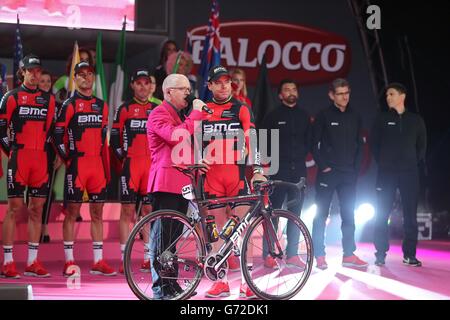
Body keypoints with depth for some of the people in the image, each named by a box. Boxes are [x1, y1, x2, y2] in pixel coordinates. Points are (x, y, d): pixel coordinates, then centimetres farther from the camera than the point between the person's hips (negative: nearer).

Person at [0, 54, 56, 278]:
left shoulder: (48, 99, 14)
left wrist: (47, 150, 10)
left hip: (40, 159, 4)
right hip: (19, 157, -4)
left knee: (37, 209, 5)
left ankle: (32, 262, 10)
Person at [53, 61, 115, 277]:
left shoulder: (101, 106, 15)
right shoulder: (69, 105, -1)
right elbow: (57, 135, -3)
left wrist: (106, 168, 16)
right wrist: (67, 158, -7)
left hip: (97, 164, 5)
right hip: (77, 164, -5)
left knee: (97, 213, 6)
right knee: (72, 212, -3)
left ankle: (98, 262, 11)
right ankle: (69, 263, 1)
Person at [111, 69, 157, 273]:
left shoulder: (157, 110, 14)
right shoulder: (125, 109, 6)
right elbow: (114, 136, 5)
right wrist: (122, 156, -4)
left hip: (152, 164, 3)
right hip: (131, 164, -3)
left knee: (150, 210, 5)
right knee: (127, 210, -4)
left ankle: (148, 258, 11)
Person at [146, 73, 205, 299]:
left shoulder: (181, 116, 23)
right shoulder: (159, 114, -8)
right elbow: (176, 136, -26)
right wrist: (196, 113, -19)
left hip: (182, 183, 10)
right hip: (166, 183, -10)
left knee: (174, 236, 13)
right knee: (163, 236, -8)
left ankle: (171, 284, 19)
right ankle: (160, 287, -5)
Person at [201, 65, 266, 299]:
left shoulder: (241, 109, 3)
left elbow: (251, 139, -7)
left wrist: (257, 170, -18)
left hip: (237, 173, -3)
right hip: (212, 175, 3)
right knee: (218, 227, 5)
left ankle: (246, 281, -1)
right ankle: (221, 282, 11)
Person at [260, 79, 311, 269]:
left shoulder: (303, 116, 13)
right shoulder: (273, 116, 1)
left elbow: (308, 140, 17)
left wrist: (301, 157, 5)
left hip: (298, 169, 4)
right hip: (279, 170, -4)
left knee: (295, 213, 7)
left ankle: (292, 254, 13)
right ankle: (268, 254, -1)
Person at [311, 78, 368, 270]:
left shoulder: (355, 117, 11)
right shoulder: (324, 116, -1)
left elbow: (359, 145, 14)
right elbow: (314, 144, -3)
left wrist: (356, 168, 4)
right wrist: (323, 166, -10)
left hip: (349, 174, 4)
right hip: (328, 173, -4)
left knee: (349, 215, 6)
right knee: (321, 215, -2)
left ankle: (349, 255, 11)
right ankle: (319, 255, 3)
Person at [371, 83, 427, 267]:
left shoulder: (416, 120, 7)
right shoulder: (382, 119, 5)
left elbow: (422, 146, 12)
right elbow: (374, 143, 8)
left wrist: (414, 163, 4)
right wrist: (382, 162, 3)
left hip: (409, 172, 1)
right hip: (386, 173, -1)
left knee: (410, 214, 0)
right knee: (382, 214, -2)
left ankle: (409, 254, 5)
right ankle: (380, 254, 4)